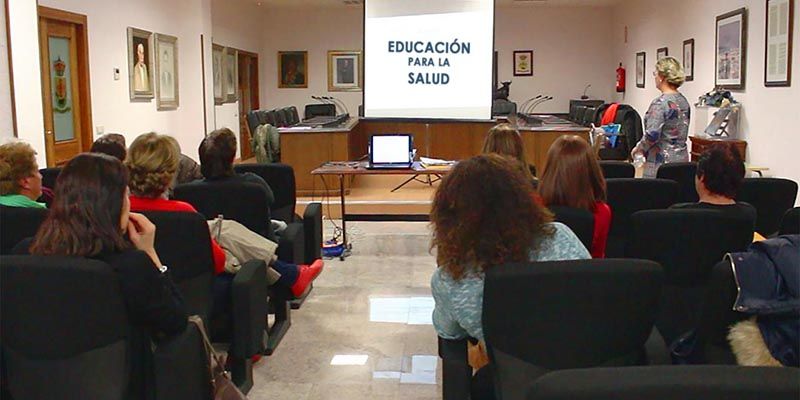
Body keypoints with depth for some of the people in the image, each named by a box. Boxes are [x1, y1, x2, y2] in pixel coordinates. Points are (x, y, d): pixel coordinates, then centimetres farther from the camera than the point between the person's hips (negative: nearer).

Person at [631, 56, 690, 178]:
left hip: (661, 162, -8)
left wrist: (639, 148, -4)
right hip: (682, 158, 8)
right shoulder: (683, 101, 10)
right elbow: (681, 133, 16)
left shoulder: (660, 103, -15)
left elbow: (652, 136, -21)